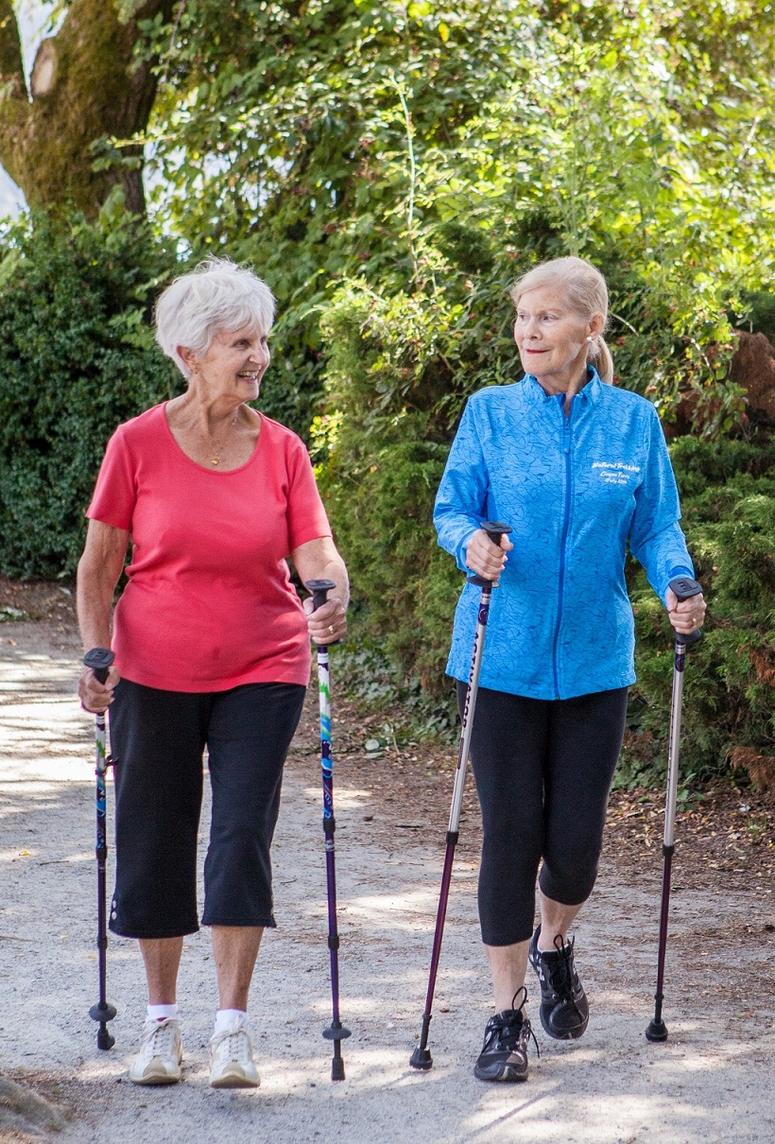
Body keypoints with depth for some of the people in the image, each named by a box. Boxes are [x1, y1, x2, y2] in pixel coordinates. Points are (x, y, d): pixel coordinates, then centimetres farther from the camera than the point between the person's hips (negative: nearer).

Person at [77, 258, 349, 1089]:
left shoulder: (281, 451, -1)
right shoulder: (138, 444, -6)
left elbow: (317, 554, -7)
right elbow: (97, 565, 0)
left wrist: (332, 600, -28)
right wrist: (95, 654, -11)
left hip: (261, 673, 1)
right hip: (154, 675, 0)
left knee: (242, 835, -5)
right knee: (155, 840, 7)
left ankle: (232, 1028, 1)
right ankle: (161, 1019, 22)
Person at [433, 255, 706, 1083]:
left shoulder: (633, 421, 3)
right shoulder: (490, 414, 1)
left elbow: (656, 524, 5)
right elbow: (452, 508, -1)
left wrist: (675, 584, -15)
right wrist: (472, 543, -23)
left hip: (594, 660, 1)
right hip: (504, 657, -1)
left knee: (575, 838, 3)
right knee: (510, 832, -1)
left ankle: (553, 946, 36)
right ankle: (508, 1014, 10)